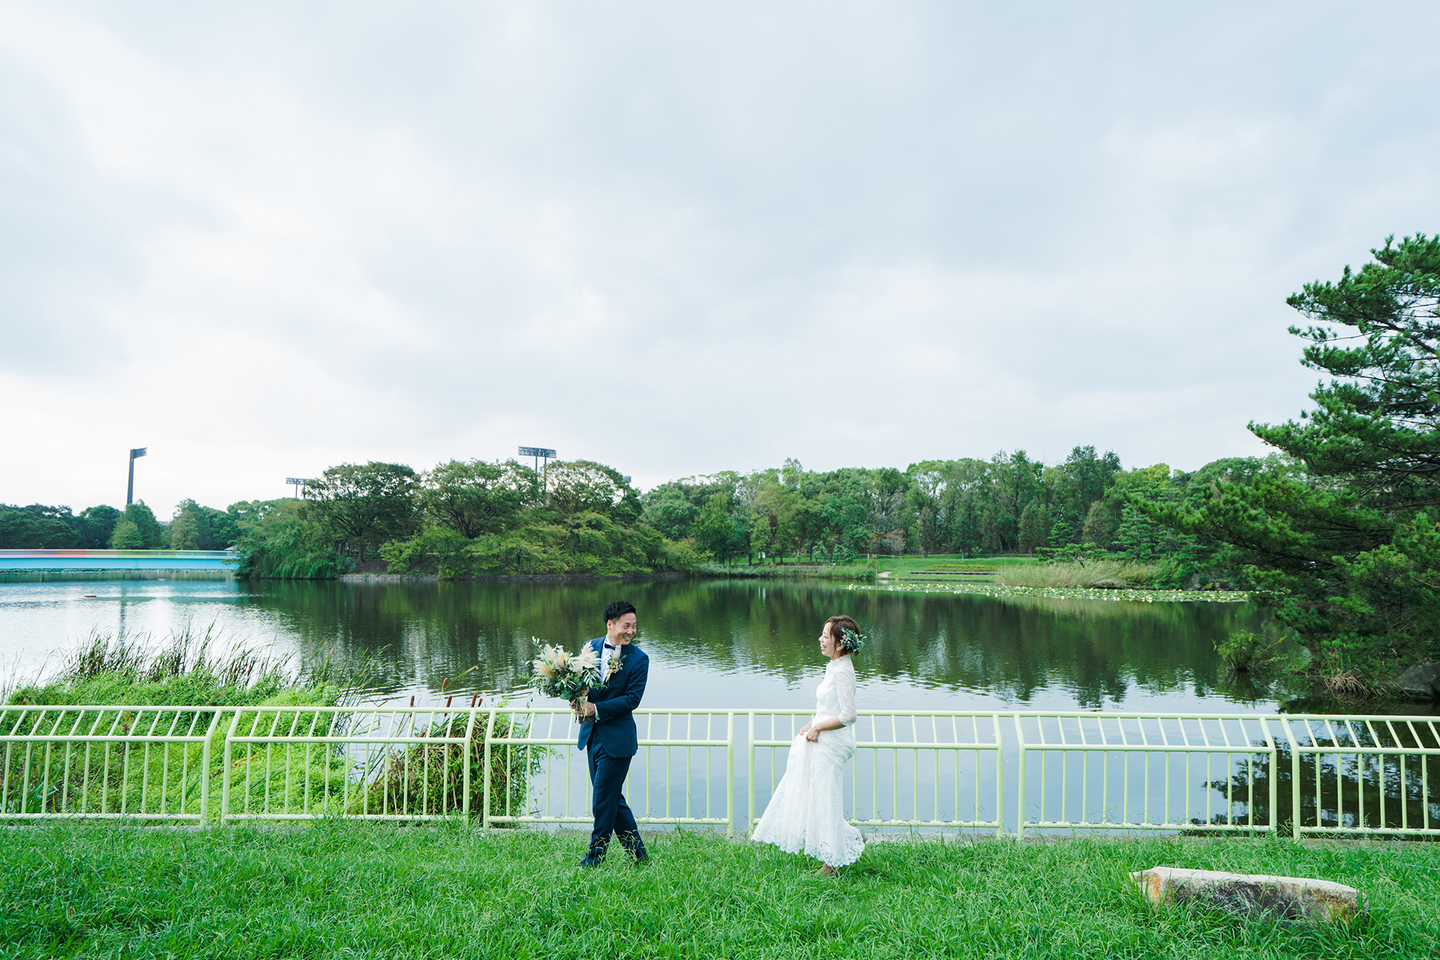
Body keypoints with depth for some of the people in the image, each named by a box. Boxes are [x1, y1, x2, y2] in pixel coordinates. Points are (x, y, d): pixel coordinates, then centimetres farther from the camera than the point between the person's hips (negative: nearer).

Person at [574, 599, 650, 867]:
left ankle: (596, 853, 17)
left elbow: (632, 698, -13)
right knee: (611, 797, 13)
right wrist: (579, 702, -11)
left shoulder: (638, 658, -9)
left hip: (617, 736, -6)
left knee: (603, 795, -1)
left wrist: (597, 709, -19)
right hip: (591, 733, 6)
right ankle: (637, 852, 26)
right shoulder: (589, 647, 4)